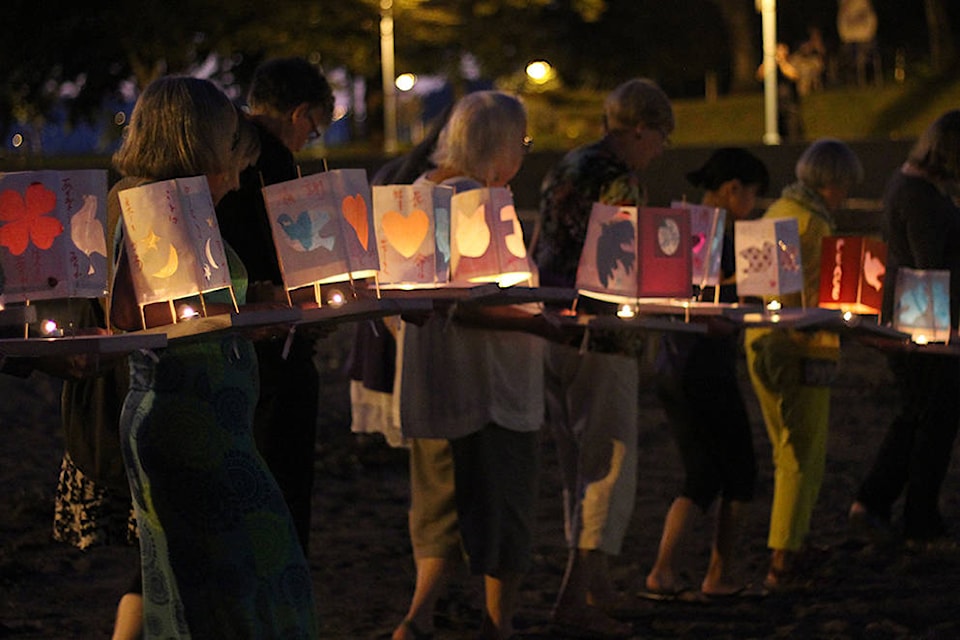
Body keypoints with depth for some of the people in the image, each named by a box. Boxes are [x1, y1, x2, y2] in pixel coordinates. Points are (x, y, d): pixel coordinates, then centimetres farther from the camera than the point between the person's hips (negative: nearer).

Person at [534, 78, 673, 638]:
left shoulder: (564, 170, 13)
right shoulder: (622, 183, -14)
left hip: (551, 330, 9)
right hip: (602, 341, -9)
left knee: (580, 467, 16)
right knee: (611, 469, -5)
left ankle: (597, 586, 24)